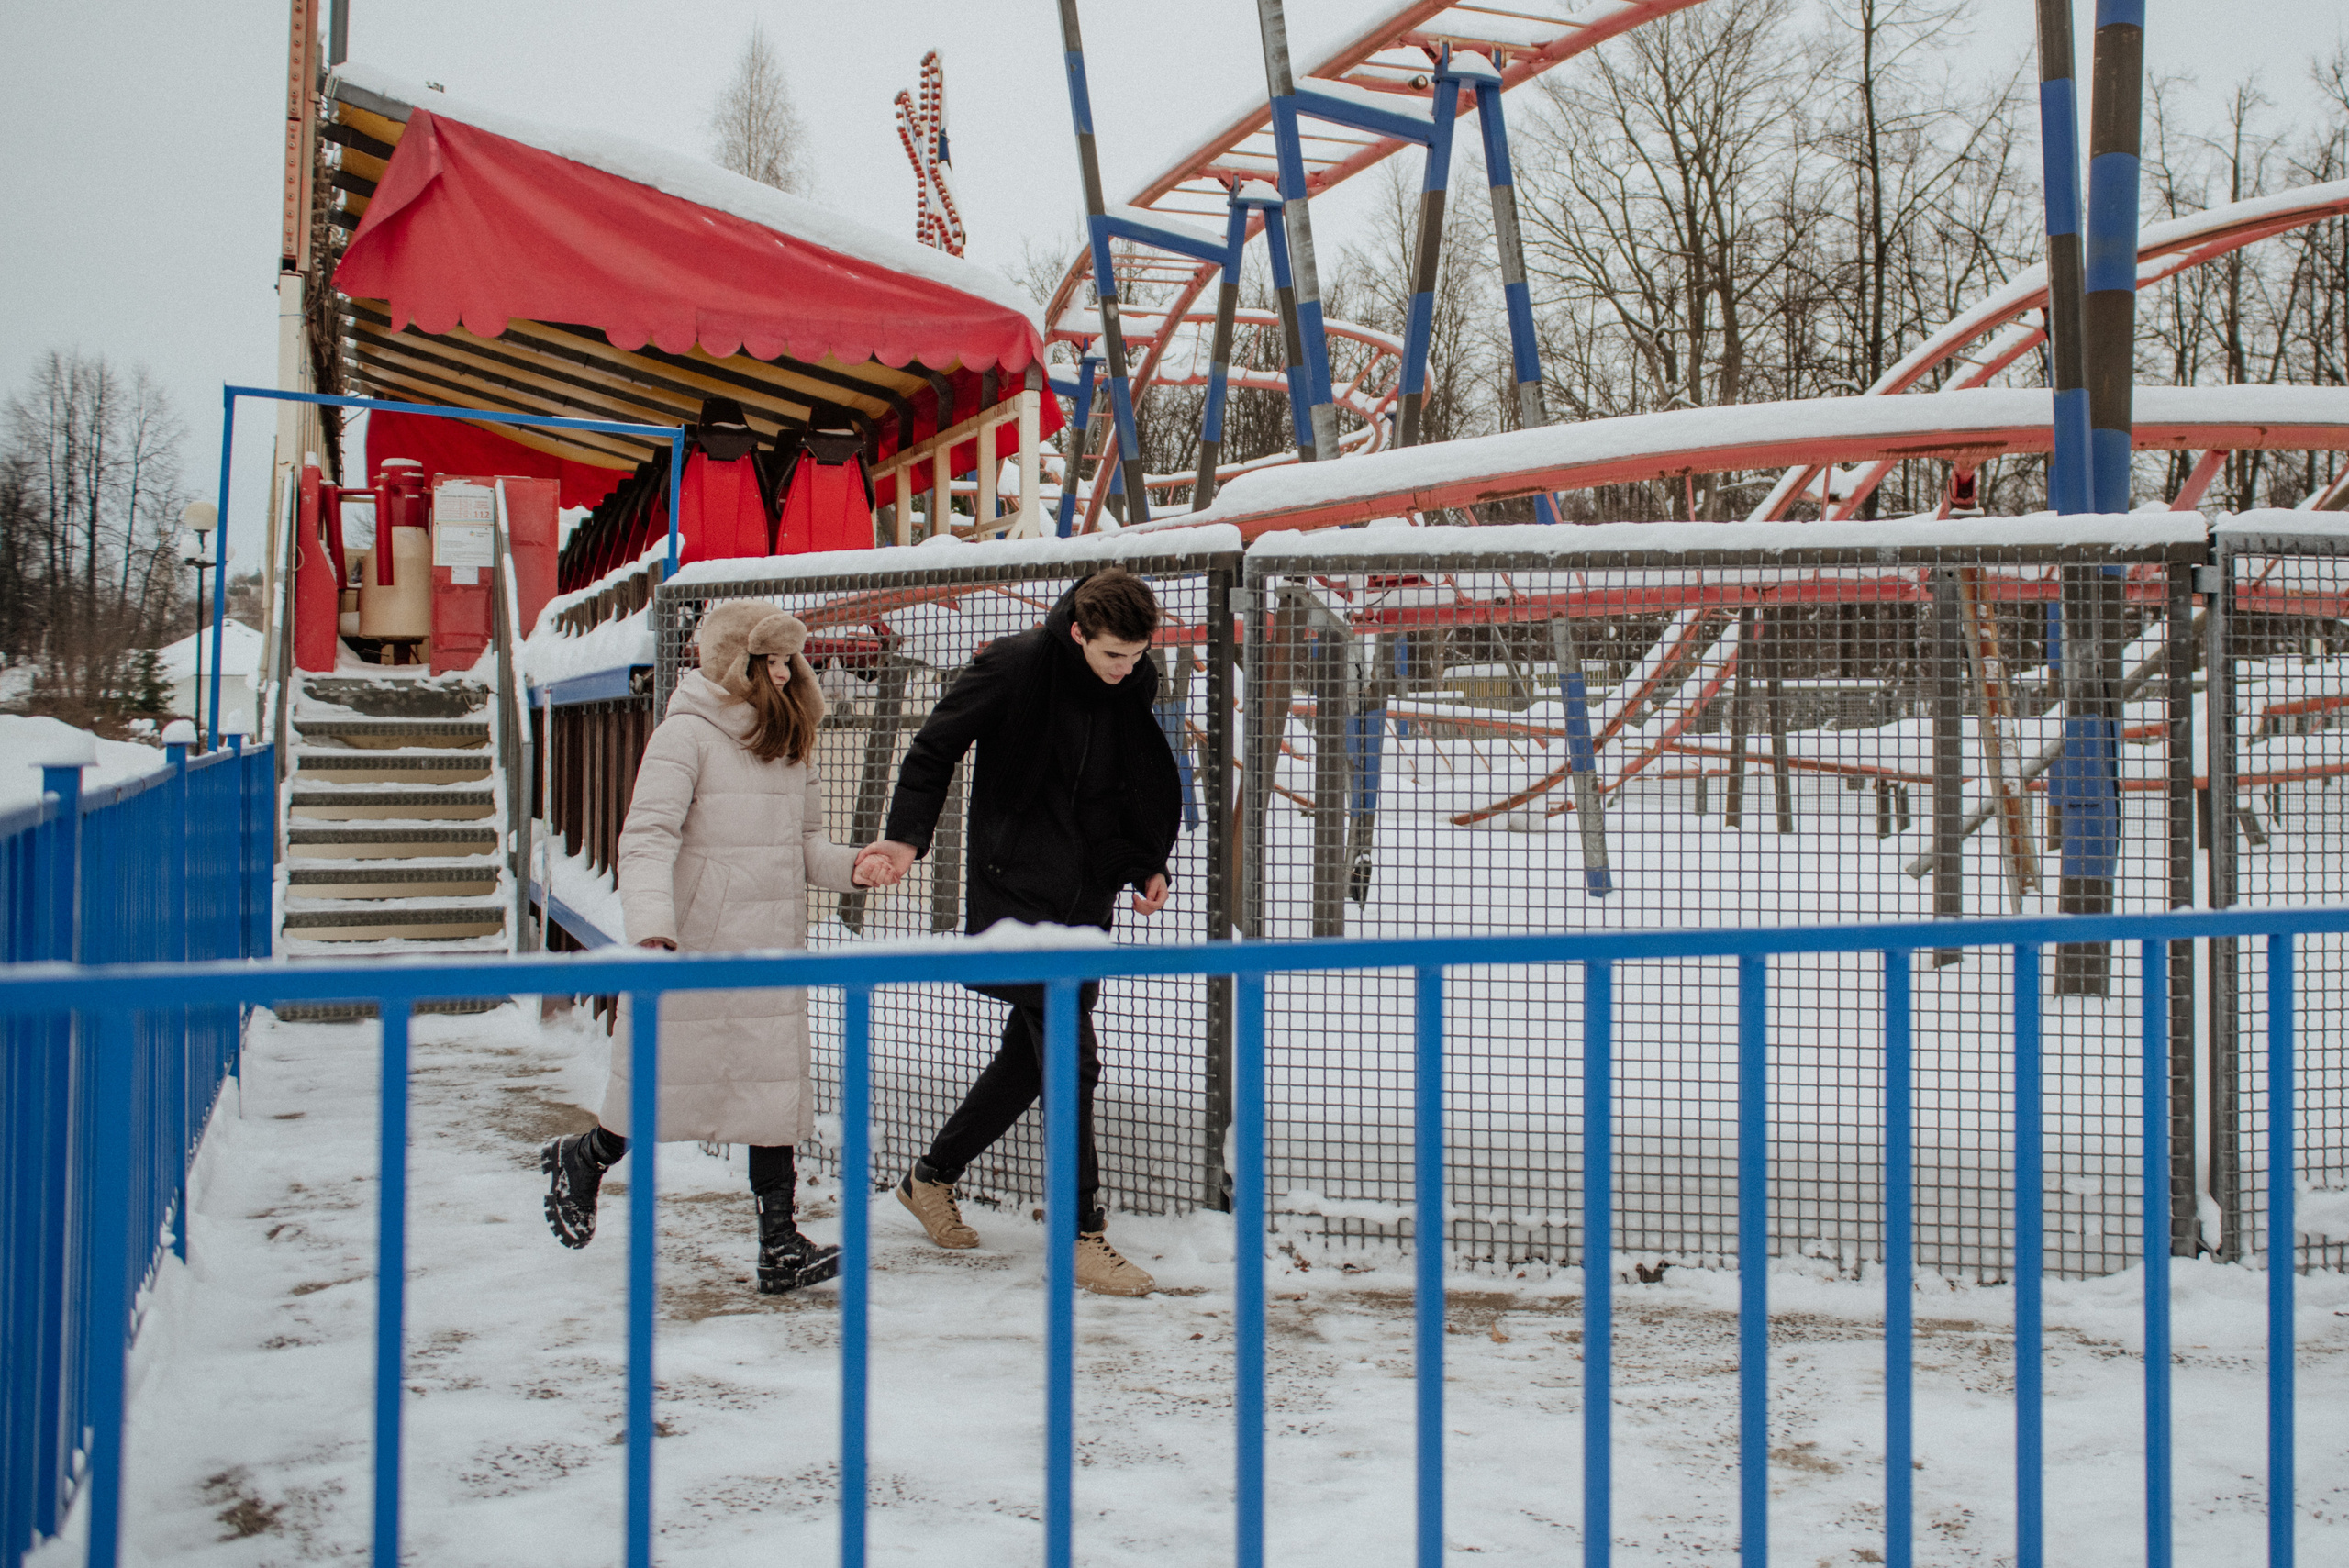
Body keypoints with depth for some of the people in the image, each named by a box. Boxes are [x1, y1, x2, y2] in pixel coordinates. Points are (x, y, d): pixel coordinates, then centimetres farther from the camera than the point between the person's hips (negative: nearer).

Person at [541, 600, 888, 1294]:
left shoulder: (791, 743, 12)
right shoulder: (687, 736, -11)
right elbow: (647, 838, -19)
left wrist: (849, 865, -6)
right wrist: (652, 925, -33)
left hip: (772, 950, 6)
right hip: (694, 950, -6)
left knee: (776, 1089, 3)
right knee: (669, 1084, 6)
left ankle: (780, 1245, 7)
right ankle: (581, 1160, 35)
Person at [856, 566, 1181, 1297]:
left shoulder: (1137, 686, 4)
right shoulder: (1015, 668, -13)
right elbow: (934, 749, -6)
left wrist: (1146, 865, 5)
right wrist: (907, 836, -18)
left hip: (1087, 902, 7)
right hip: (1018, 893, -6)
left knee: (1032, 1058, 13)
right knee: (1070, 1059, -10)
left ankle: (931, 1176, 31)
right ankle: (1082, 1234, -2)